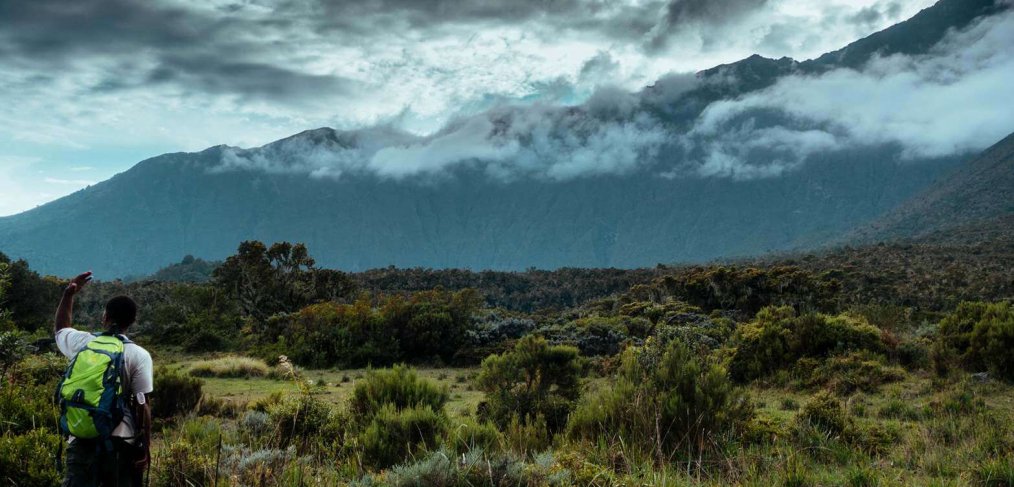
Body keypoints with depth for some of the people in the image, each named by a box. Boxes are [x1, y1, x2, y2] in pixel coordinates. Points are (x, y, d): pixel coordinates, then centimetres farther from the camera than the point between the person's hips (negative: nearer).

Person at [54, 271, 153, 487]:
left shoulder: (82, 343, 4)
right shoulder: (139, 356, -5)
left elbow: (60, 328, 29)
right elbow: (142, 405, -7)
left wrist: (68, 294, 33)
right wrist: (145, 446, -1)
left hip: (81, 438, 2)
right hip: (120, 440, -2)